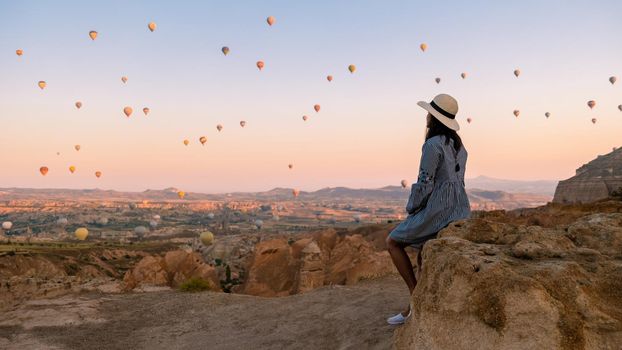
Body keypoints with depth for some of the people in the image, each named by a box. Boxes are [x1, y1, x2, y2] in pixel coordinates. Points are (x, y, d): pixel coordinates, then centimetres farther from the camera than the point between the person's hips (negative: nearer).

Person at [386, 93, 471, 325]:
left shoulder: (433, 144, -15)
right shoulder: (459, 145, 12)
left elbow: (425, 183, -18)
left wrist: (411, 209, -2)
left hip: (438, 210, -8)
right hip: (460, 210, 9)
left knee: (392, 242, 9)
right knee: (423, 256, 20)